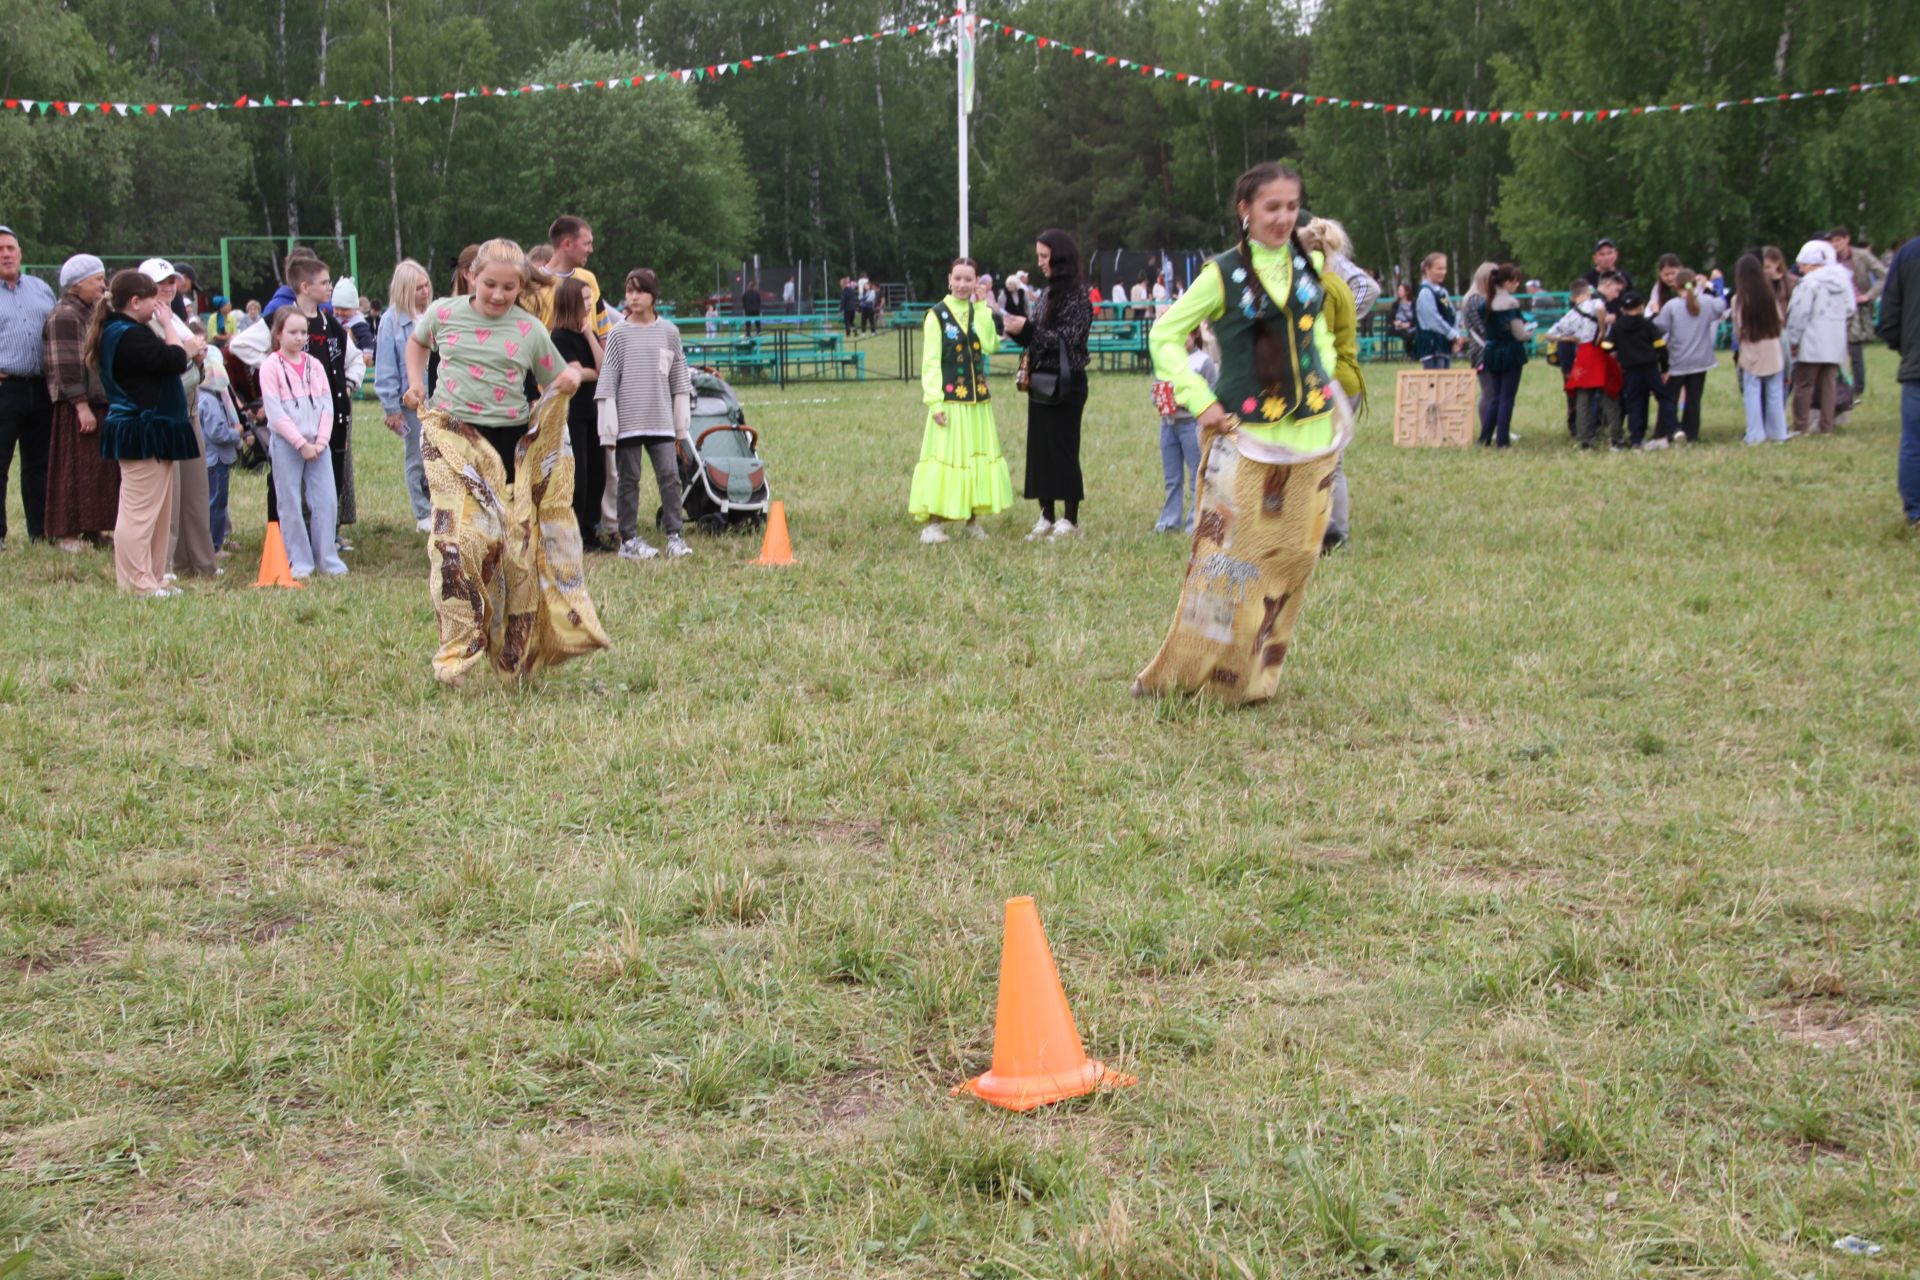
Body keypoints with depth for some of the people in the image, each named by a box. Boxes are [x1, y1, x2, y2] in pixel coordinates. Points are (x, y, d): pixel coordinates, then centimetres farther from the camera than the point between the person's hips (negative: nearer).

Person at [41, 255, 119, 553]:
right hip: (76, 406, -9)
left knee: (99, 469, 10)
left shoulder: (93, 313, 17)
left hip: (102, 404, 9)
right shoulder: (65, 316, -13)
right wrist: (82, 406, -23)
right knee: (76, 469, -6)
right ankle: (68, 532, -2)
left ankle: (91, 529, 17)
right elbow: (67, 366, -19)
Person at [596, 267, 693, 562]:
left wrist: (681, 425, 11)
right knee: (629, 479, 3)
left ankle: (674, 534, 1)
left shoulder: (668, 332, 7)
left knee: (670, 475, -4)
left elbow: (680, 380, 12)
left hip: (661, 420, 2)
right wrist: (608, 426, -7)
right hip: (628, 419, -2)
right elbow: (607, 381, -1)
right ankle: (629, 540, 9)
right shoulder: (619, 334, 1)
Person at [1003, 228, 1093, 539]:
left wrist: (1028, 329, -20)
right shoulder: (1047, 294, 13)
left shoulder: (1077, 296, -10)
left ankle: (1070, 520, 4)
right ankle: (1046, 517, 13)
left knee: (1063, 450, -3)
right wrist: (1018, 331, -2)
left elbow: (1068, 340, -17)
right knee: (1039, 449, 7)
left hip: (1065, 384, -8)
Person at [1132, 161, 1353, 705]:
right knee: (1229, 554, -6)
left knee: (1293, 554, 5)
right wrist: (1201, 401, -11)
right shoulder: (1224, 274, -6)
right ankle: (1184, 673, 5)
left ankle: (1256, 673, 16)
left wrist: (1326, 381, 11)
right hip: (1246, 440, -5)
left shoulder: (1311, 266, 7)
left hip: (1311, 434, 5)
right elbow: (1165, 335, -3)